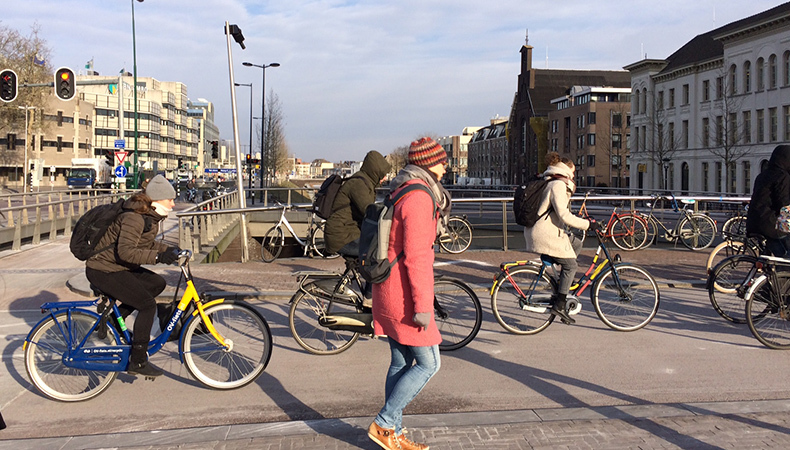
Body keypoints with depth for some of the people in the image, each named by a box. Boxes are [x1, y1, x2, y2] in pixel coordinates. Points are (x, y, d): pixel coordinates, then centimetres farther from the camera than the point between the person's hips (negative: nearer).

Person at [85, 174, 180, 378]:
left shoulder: (149, 216, 7)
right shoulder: (134, 218, -23)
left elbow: (146, 243, 19)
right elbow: (126, 251, -30)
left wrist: (168, 250, 4)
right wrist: (158, 256, -31)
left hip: (119, 268, 10)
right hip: (103, 271, -10)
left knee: (158, 283, 9)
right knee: (147, 304, -13)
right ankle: (137, 361, -4)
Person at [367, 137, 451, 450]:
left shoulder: (402, 191, 15)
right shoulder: (419, 197, -17)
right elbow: (416, 256, -23)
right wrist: (423, 306, -22)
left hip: (389, 290, 10)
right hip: (404, 294, -10)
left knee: (401, 363, 14)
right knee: (428, 363, -1)